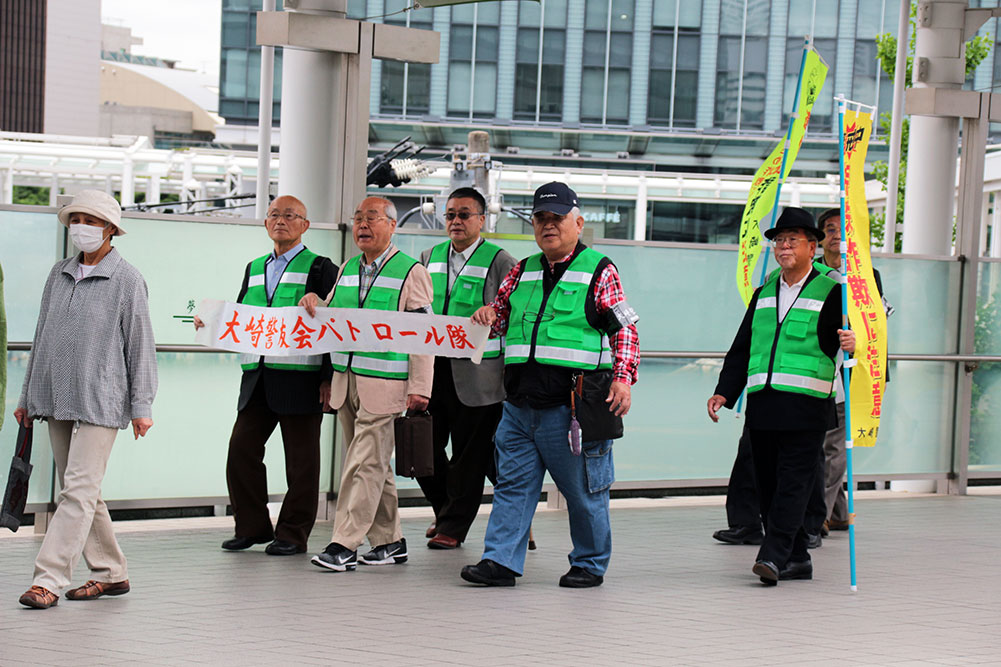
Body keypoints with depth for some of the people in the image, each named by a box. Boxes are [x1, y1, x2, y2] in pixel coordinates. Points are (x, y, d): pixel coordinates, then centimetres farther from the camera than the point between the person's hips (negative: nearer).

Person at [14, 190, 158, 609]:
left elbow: (140, 345, -3)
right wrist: (27, 397, 18)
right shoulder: (59, 275, 13)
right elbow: (41, 337, 19)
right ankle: (111, 573, 20)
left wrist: (142, 405, -6)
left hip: (99, 401, -6)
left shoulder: (126, 280, -3)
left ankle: (49, 580, -15)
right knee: (76, 492, 10)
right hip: (55, 399, 7)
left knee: (79, 491, -11)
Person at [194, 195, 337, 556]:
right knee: (241, 448, 3)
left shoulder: (319, 269, 0)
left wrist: (330, 377, -11)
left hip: (300, 377, -6)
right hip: (257, 377, 6)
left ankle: (292, 533, 9)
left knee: (300, 458, 1)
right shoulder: (254, 269, 19)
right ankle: (252, 526, 14)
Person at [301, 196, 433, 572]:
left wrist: (419, 387, -13)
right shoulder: (347, 269, 16)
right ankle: (389, 541, 19)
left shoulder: (411, 272, -3)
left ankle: (345, 544, -11)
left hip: (384, 384, -6)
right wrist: (313, 303, 3)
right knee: (373, 463, 11)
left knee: (365, 464, -9)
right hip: (345, 381, 7)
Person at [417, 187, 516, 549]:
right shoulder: (430, 258, 13)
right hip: (433, 369, 5)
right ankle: (445, 510, 30)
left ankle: (453, 527, 12)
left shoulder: (500, 262, -3)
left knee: (468, 454, 2)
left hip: (476, 375, -5)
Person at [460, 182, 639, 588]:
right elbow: (501, 318, 25)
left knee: (583, 491, 4)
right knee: (512, 483, 2)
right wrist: (487, 317, 1)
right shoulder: (522, 273, 14)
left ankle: (590, 565, 16)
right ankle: (501, 561, 4)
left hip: (573, 404, -5)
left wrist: (623, 377, -12)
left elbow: (625, 329, -1)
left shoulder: (598, 271, 0)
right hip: (520, 403, 5)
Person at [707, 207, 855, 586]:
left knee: (793, 482, -11)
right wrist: (724, 392, 10)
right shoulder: (763, 294, 19)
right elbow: (741, 349, 20)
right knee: (768, 484, 6)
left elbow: (851, 337, -3)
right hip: (762, 405, 6)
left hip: (806, 404, -6)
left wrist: (853, 344, -27)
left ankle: (773, 556, -16)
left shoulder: (831, 293, 3)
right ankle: (796, 559, 13)